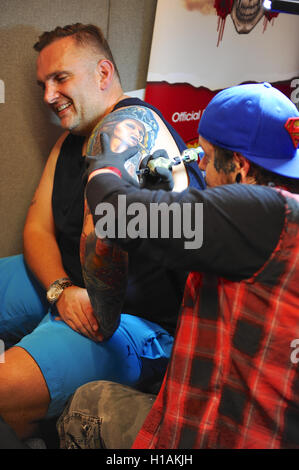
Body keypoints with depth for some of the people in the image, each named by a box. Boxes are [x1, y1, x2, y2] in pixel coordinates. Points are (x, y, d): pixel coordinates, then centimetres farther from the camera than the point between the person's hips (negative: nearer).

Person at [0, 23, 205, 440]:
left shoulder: (130, 124, -21)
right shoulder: (70, 141, 11)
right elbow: (37, 226, 3)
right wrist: (61, 290, -13)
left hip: (143, 322, -9)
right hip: (66, 284, 9)